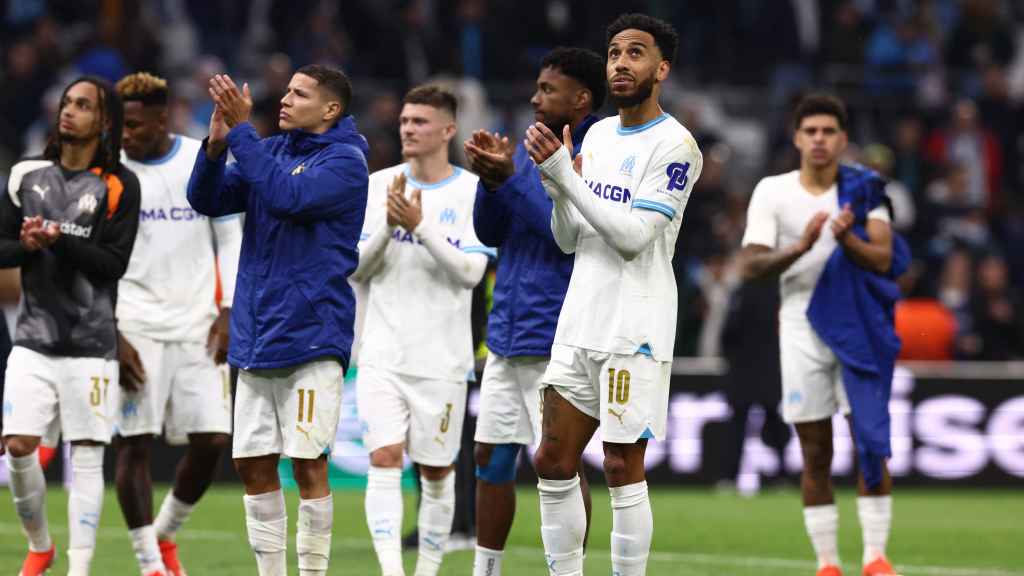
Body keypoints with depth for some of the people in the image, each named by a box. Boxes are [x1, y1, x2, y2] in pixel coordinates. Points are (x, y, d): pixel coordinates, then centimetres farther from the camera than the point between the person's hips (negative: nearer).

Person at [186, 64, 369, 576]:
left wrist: (241, 129, -20)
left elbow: (286, 196, -22)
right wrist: (217, 142, -12)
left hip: (310, 337, -6)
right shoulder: (269, 150, 12)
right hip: (255, 337, 6)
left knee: (307, 464, -6)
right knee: (254, 466, 7)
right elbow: (206, 200, 5)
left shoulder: (344, 160, -7)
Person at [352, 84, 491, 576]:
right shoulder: (377, 185, 5)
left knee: (437, 471, 6)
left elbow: (470, 272, -12)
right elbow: (356, 269, 4)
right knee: (384, 458, -13)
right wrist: (388, 225, -13)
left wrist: (419, 225, -21)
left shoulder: (474, 193, -3)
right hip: (383, 355, 1)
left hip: (442, 359, -1)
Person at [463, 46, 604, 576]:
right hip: (507, 333, 8)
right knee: (491, 456, 10)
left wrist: (510, 179, -20)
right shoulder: (530, 149, 14)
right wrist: (490, 177, -4)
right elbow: (489, 233, 13)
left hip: (555, 339, -8)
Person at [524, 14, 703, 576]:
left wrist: (566, 175, -18)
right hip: (579, 323, 7)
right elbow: (569, 239, 15)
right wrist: (555, 186, -4)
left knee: (623, 470, -4)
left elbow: (633, 235, -18)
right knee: (553, 463, 6)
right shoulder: (598, 134, 14)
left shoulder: (675, 145, -9)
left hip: (634, 332, -7)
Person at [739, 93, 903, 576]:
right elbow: (750, 264, -9)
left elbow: (882, 260, -10)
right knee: (816, 454, 2)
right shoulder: (772, 192, 1)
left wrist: (847, 239, -30)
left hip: (858, 327, 0)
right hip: (803, 331, 0)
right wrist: (800, 247, -26)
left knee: (871, 445, -7)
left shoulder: (863, 190, 1)